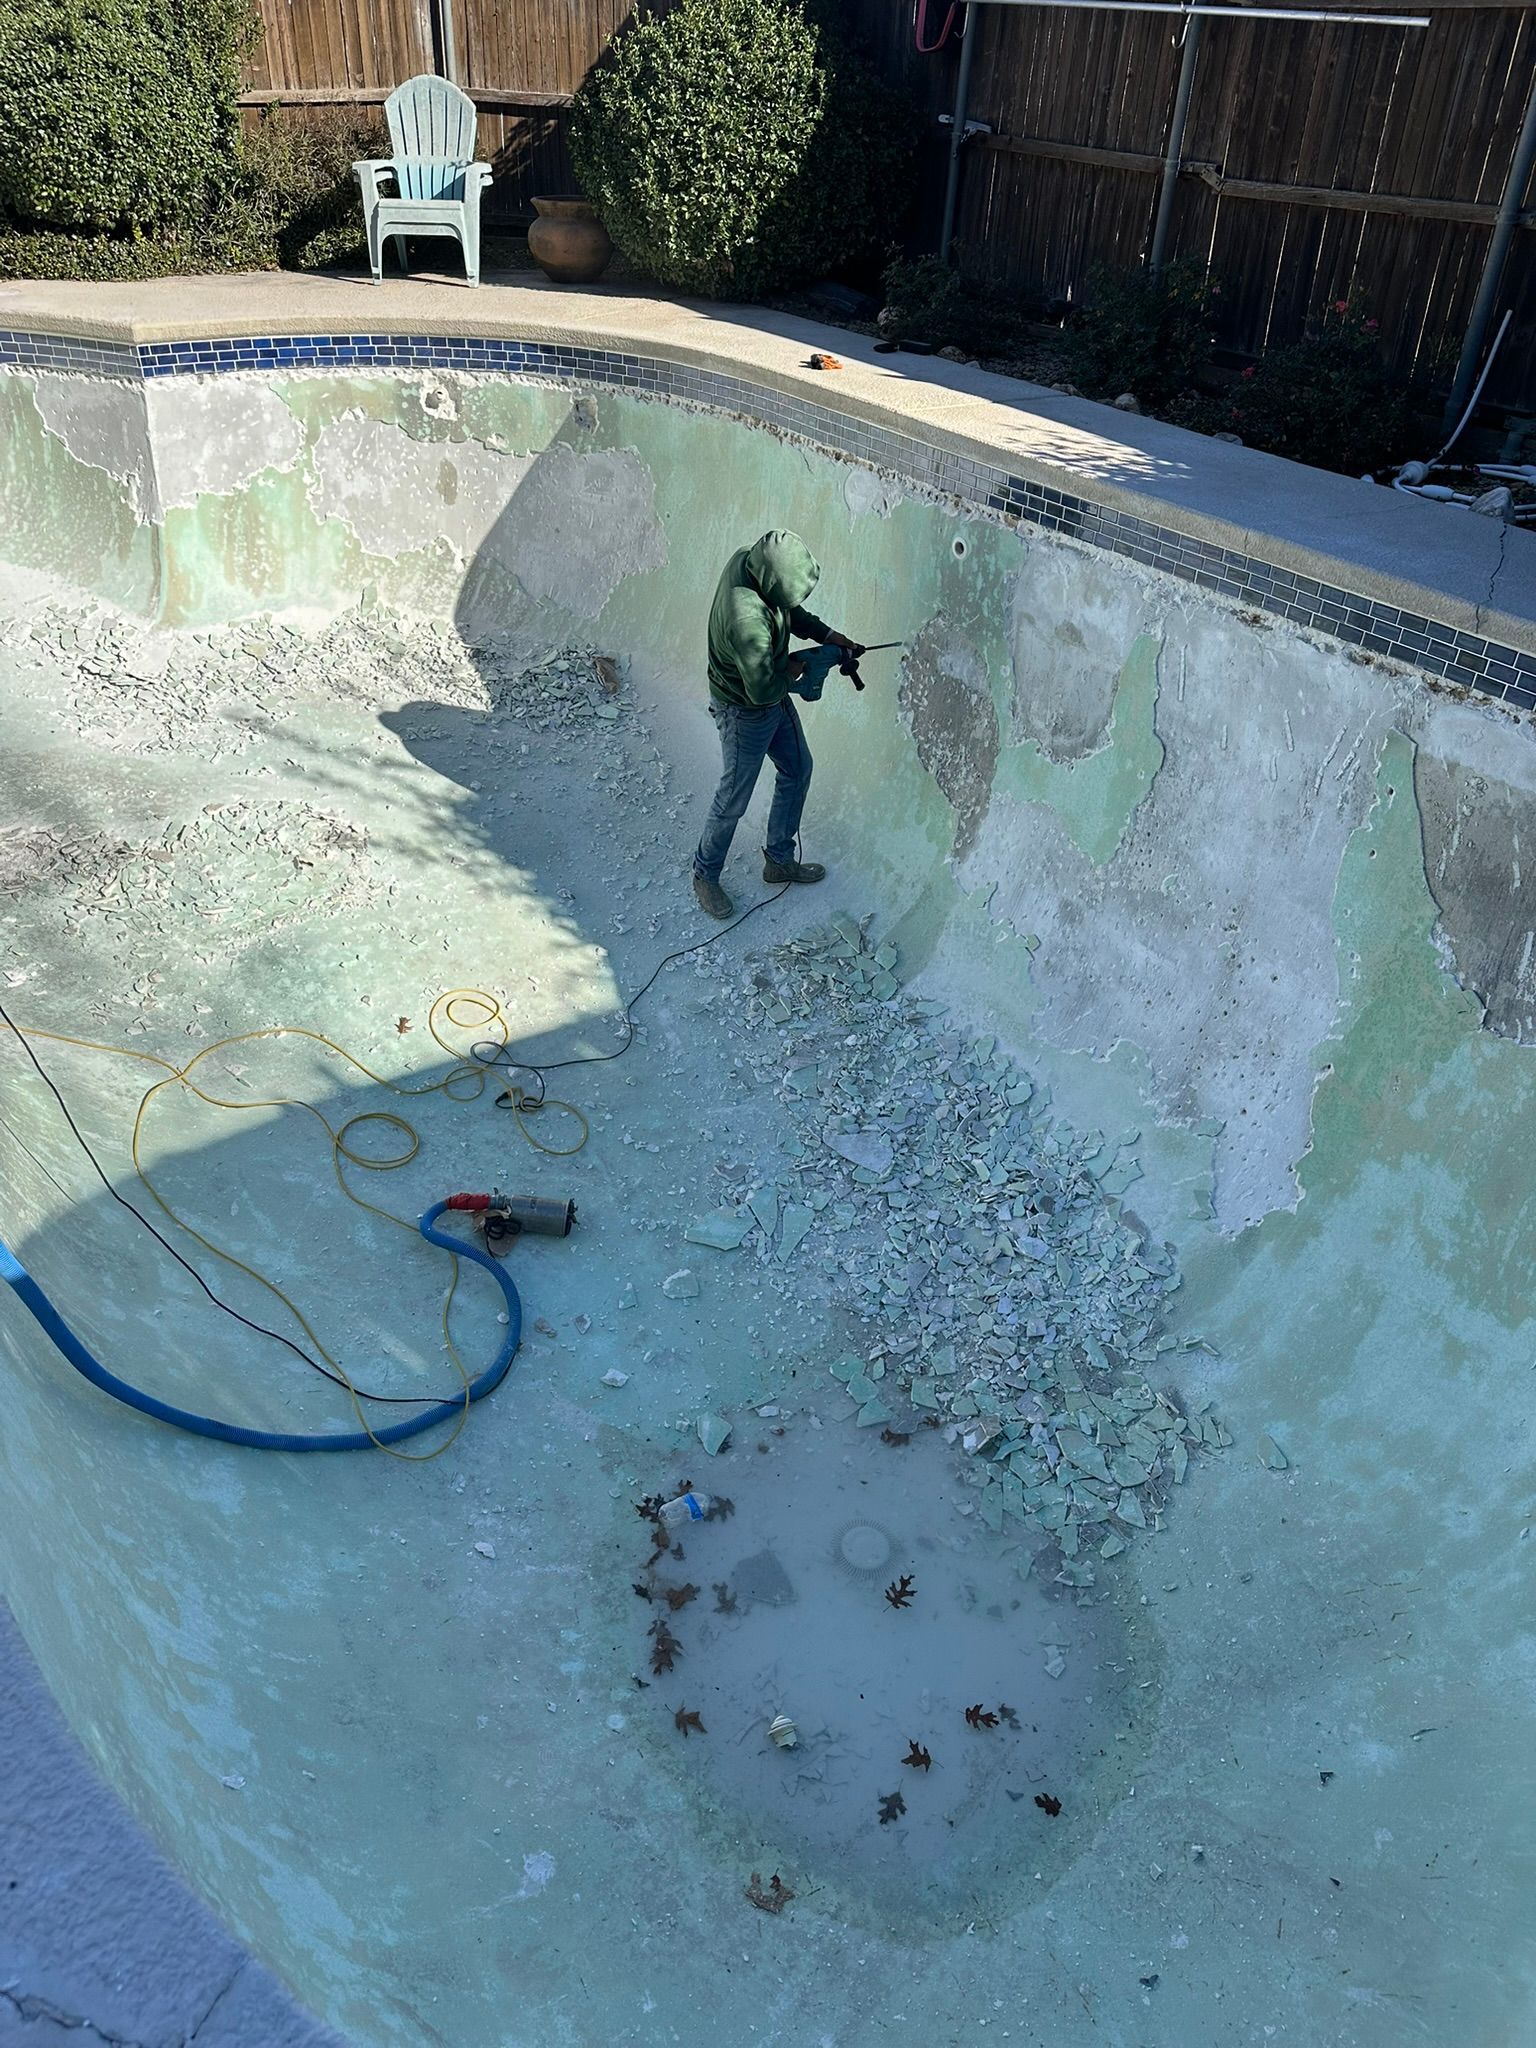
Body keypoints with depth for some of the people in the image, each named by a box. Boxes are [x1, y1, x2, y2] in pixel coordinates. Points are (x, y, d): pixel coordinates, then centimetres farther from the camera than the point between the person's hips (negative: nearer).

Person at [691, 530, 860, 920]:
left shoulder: (748, 558, -13)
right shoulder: (747, 620, -40)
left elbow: (791, 611, 7)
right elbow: (762, 689, -31)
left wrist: (829, 635, -1)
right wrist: (794, 670, -13)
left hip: (774, 698, 9)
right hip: (745, 712, -9)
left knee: (798, 770, 21)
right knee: (733, 800, 8)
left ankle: (780, 860, 39)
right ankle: (705, 875, 31)